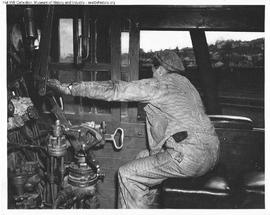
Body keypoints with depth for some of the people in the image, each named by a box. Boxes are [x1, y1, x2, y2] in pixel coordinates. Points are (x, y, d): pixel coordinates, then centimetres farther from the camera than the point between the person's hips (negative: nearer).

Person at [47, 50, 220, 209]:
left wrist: (69, 88, -2)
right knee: (144, 158, 23)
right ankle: (143, 206, 31)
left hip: (191, 156, -9)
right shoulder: (186, 84, 22)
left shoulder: (158, 85, -3)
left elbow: (113, 90, -6)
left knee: (128, 175, -3)